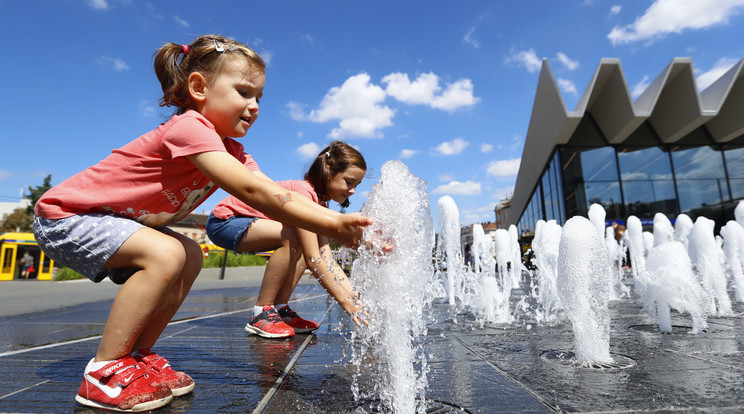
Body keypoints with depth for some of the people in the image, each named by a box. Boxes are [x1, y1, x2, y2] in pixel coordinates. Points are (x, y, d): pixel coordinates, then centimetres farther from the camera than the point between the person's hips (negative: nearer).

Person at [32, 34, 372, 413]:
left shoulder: (230, 150, 0)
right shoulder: (189, 128, -29)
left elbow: (278, 193, -11)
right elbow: (252, 192, -39)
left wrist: (337, 219, -24)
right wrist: (332, 226, -39)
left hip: (101, 218, 9)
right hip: (63, 216, -9)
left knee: (190, 257, 1)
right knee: (165, 254, -28)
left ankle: (138, 355, 10)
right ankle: (105, 371, -12)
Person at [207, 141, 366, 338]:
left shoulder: (320, 203, 2)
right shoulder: (303, 192, -27)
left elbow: (327, 259, -5)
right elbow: (313, 260, -32)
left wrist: (355, 297, -13)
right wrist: (346, 302, -30)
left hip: (236, 222, 9)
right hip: (222, 221, -9)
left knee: (308, 243, 1)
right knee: (292, 237, -28)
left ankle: (280, 308, 1)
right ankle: (261, 314, -16)